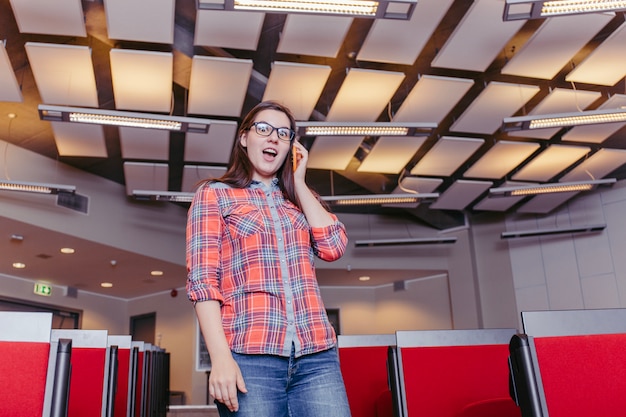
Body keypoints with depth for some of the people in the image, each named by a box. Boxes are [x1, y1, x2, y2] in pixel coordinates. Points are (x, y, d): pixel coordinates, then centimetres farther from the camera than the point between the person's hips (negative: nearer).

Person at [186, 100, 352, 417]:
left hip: (317, 356, 3)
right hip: (249, 356, -3)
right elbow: (202, 280, -2)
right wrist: (220, 357, -14)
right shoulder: (213, 195, 9)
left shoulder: (299, 200, 21)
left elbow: (333, 246, 3)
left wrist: (298, 182, 10)